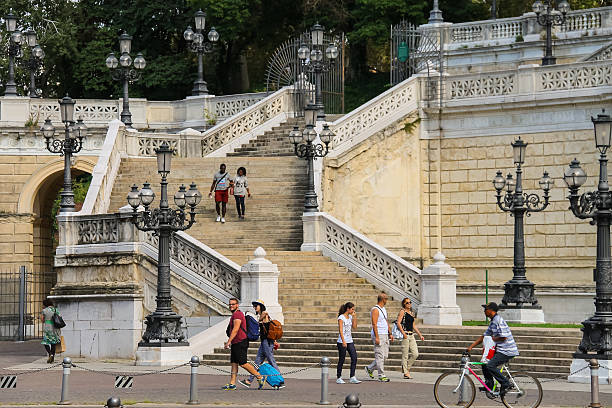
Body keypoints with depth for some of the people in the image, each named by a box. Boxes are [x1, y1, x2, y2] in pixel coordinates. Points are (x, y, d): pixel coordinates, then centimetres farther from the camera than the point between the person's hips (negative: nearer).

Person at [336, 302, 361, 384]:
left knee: (354, 358, -4)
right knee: (342, 359, 0)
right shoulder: (341, 317, -9)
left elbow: (354, 327, 12)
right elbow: (340, 330, -15)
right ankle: (338, 378, 11)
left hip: (350, 341, 7)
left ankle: (352, 377, -3)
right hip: (342, 342, -7)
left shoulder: (350, 317, 12)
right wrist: (343, 341, -22)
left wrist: (354, 317, 5)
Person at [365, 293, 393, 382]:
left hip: (385, 335, 9)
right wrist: (376, 337, -22)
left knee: (385, 355, 10)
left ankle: (370, 368, 23)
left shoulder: (384, 309, 17)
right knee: (380, 356, -7)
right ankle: (381, 375, -4)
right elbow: (374, 324, -17)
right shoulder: (375, 310, -12)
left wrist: (390, 333, 18)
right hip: (379, 335, -9)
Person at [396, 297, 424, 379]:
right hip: (405, 335, -7)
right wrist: (403, 333, -22)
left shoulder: (411, 313, 18)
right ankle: (406, 373, 2)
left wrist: (420, 335, 19)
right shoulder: (402, 312, -4)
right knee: (405, 355, -3)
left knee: (415, 354, 0)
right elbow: (398, 323, -13)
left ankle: (406, 367, 18)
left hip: (411, 335, 7)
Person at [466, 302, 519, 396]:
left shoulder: (499, 321, -16)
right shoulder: (493, 322, 17)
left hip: (507, 351, -10)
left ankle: (506, 384, -13)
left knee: (490, 365, -20)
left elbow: (503, 337, -22)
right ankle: (489, 385, 13)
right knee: (485, 364, 10)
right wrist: (471, 347, 15)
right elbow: (483, 337, 20)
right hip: (501, 350, 10)